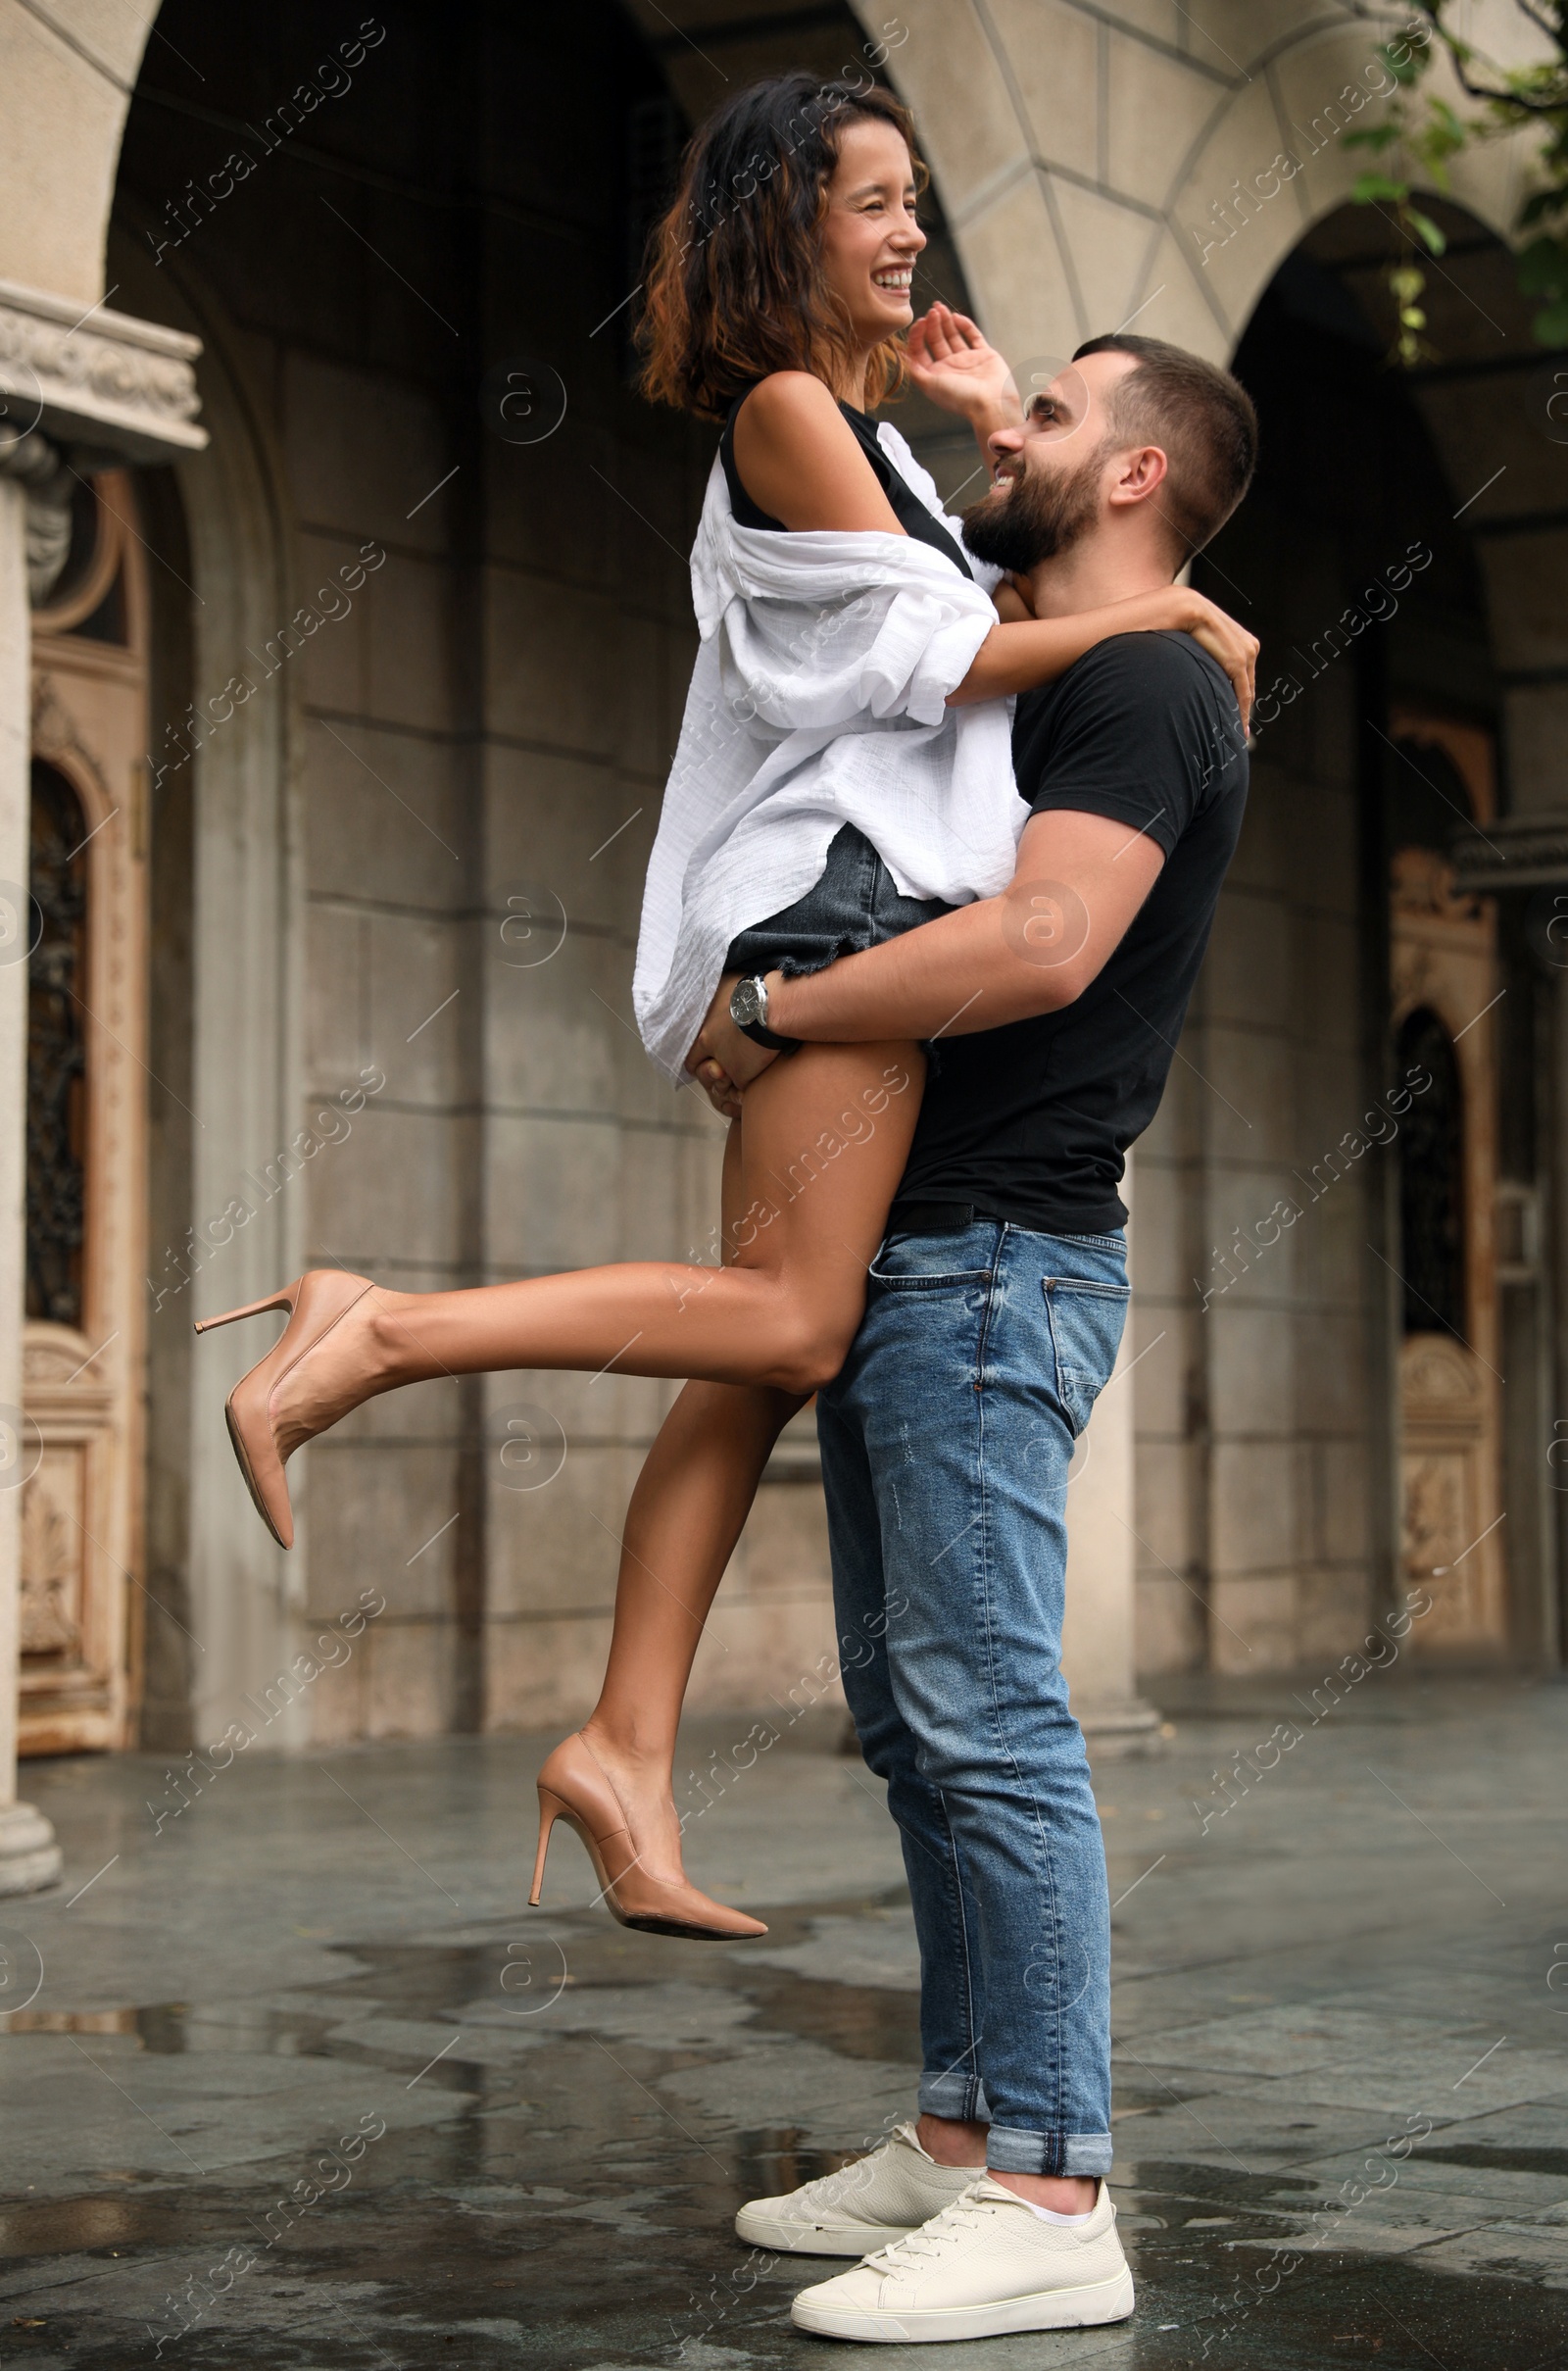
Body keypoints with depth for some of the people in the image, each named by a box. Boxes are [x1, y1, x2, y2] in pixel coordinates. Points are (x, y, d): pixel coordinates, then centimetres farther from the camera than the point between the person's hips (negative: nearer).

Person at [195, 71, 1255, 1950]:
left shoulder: (858, 418, 25)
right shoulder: (786, 410, -3)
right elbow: (943, 655, -8)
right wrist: (1163, 611, -1)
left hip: (855, 897, 9)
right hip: (837, 881, -9)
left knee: (762, 1351, 2)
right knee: (791, 1320, -18)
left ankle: (626, 1755, 0)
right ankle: (371, 1333, -19)